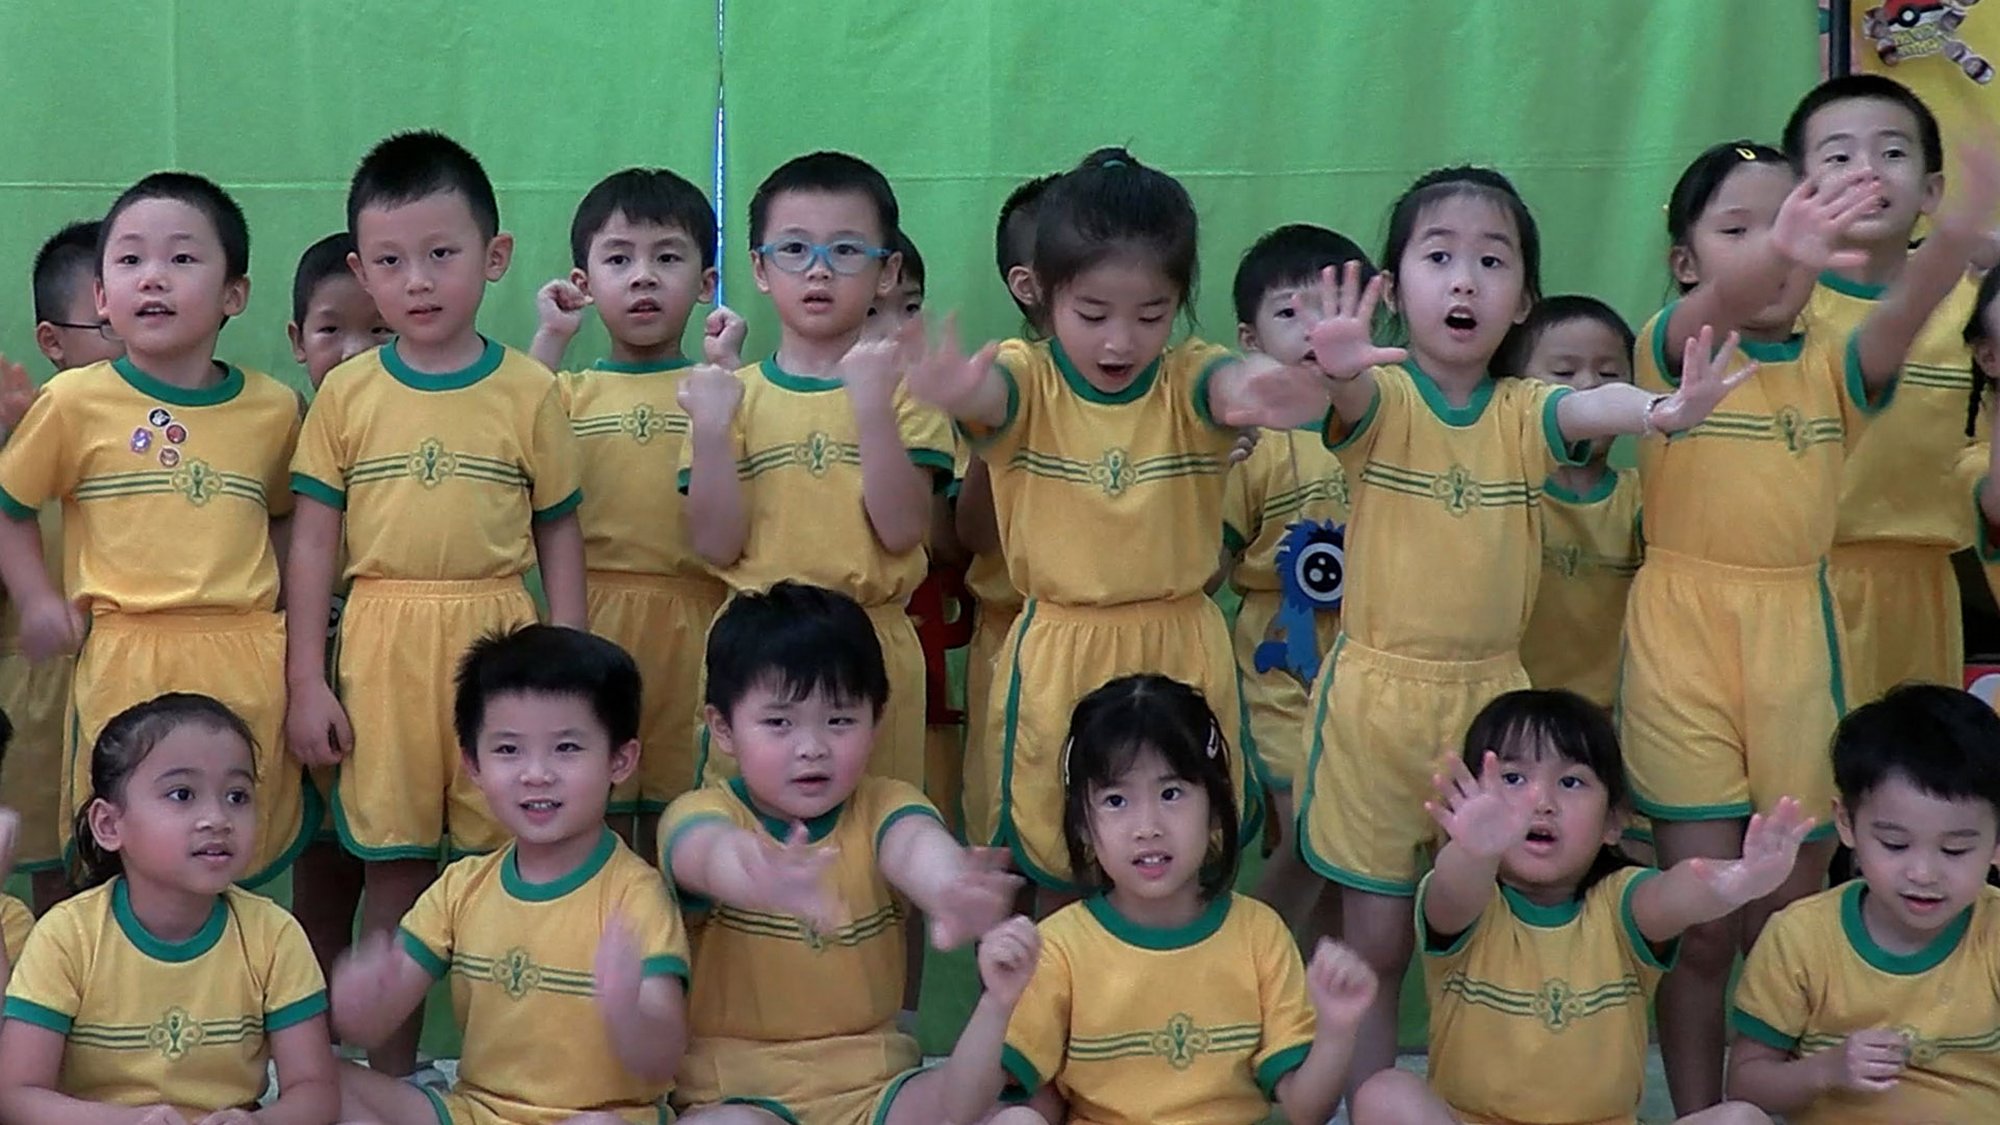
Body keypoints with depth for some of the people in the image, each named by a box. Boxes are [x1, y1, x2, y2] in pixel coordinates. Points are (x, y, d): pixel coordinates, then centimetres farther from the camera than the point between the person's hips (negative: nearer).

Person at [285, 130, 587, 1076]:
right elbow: (313, 542, 6)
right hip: (383, 643, 1)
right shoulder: (346, 393, 4)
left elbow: (559, 536, 6)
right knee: (392, 871, 7)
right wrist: (306, 681, 2)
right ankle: (390, 1077, 19)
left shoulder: (530, 391, 2)